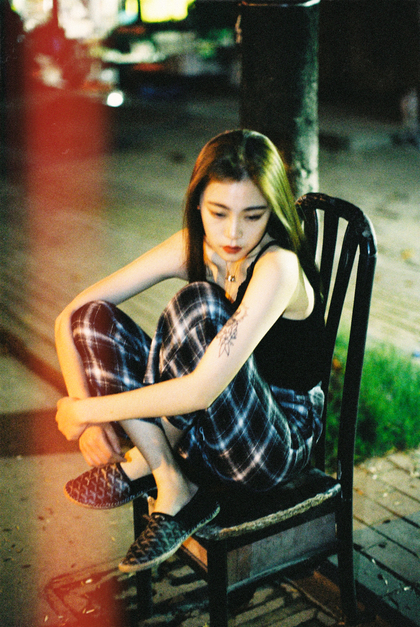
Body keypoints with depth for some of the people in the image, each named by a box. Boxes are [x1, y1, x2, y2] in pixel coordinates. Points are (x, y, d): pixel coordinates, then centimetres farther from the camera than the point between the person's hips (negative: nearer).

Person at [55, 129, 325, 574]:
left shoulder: (278, 266, -25)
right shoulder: (192, 246, -6)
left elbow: (201, 390, -33)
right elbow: (71, 316, -5)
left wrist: (86, 410, -22)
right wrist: (89, 418, -17)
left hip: (282, 441, -6)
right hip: (203, 431, 7)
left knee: (198, 306, -31)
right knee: (93, 318, -12)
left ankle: (143, 466, -13)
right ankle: (171, 490, -16)